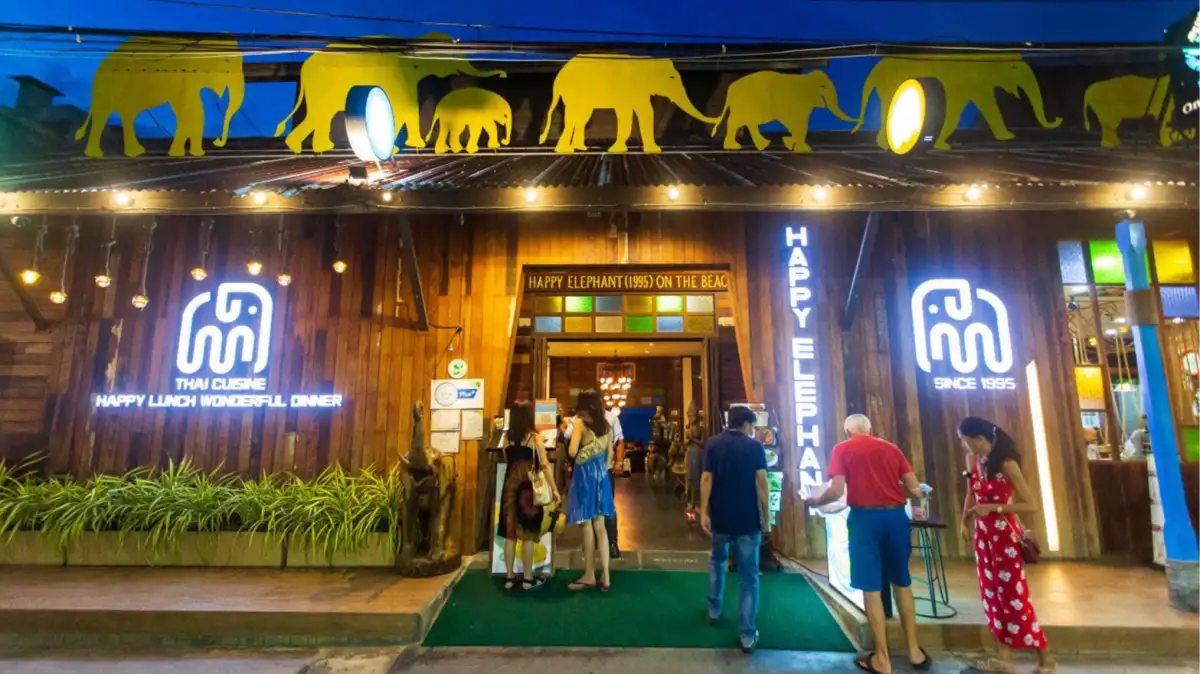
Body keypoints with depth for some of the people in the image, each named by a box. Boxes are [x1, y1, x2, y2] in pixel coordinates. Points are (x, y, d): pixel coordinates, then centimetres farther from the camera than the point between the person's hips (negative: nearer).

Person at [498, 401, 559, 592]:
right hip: (529, 489, -4)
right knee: (528, 535, 4)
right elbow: (545, 465, -9)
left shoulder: (508, 438, 3)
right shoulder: (535, 437, -8)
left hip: (510, 488, 4)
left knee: (510, 534, 10)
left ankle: (509, 578, 17)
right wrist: (554, 489, -4)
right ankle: (528, 579, 11)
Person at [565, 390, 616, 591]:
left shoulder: (580, 423, -10)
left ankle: (589, 576, 11)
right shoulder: (606, 425, 7)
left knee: (587, 525, 2)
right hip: (600, 474, 6)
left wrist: (570, 435, 2)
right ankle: (605, 576, 10)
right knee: (600, 525, 9)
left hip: (584, 474, -5)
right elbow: (609, 454, 12)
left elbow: (572, 452, -18)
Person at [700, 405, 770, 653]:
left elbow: (706, 478, -6)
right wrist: (766, 515, -2)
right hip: (747, 519, -2)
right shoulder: (755, 446, -5)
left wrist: (703, 512, -4)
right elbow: (761, 482, -10)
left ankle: (714, 610, 34)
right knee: (748, 576, 6)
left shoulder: (713, 444, 0)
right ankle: (747, 634, 9)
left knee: (717, 561, 27)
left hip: (720, 516, 2)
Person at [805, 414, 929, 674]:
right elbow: (916, 490, 7)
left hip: (865, 518, -4)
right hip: (896, 516, 4)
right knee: (902, 583, 19)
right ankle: (914, 651, 28)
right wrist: (916, 507, 29)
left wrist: (816, 501, 10)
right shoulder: (892, 448, 11)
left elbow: (837, 491, -9)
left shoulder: (842, 449, 2)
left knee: (871, 588, 5)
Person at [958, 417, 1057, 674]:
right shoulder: (972, 460, 0)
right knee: (992, 595, 12)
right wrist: (965, 522, 12)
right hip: (983, 534, 7)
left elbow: (1031, 506, -18)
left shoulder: (1006, 463, -20)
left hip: (1004, 535, -7)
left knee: (1013, 597, 0)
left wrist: (993, 507, -22)